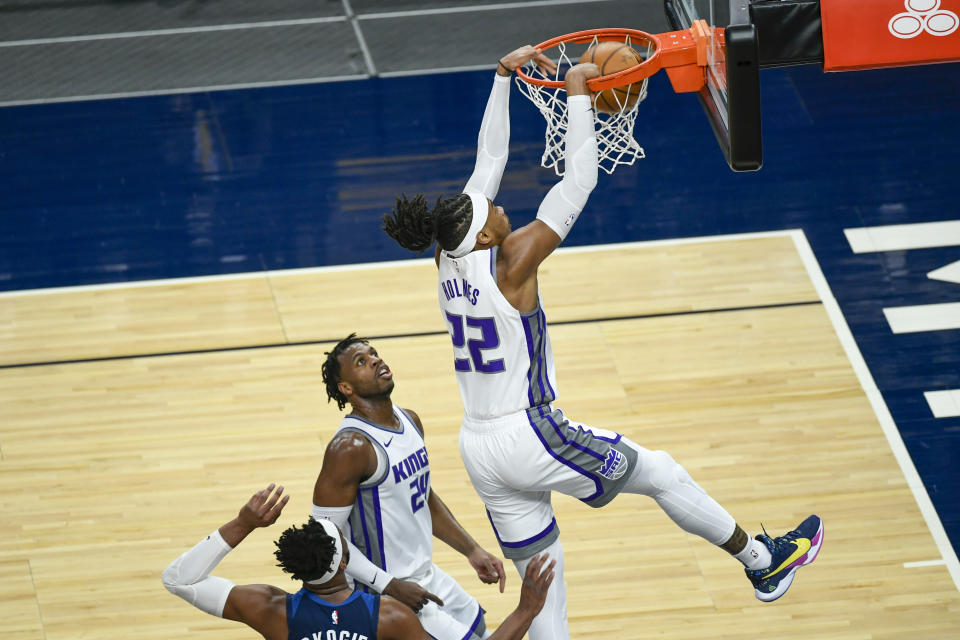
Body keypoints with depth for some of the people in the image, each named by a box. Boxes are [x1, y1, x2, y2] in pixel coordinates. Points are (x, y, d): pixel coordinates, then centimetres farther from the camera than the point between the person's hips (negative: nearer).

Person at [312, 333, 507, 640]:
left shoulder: (410, 421, 4)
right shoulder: (350, 447, -23)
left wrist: (473, 551, 13)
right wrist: (390, 586, -24)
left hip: (427, 576, 9)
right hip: (385, 594, -9)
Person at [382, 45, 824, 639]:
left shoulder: (449, 259, 1)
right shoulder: (511, 261, -18)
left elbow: (490, 161, 10)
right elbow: (579, 180, -17)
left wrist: (504, 77, 12)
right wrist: (578, 95, -11)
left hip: (479, 450, 8)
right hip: (529, 436, -8)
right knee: (661, 473, 13)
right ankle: (763, 563, 29)